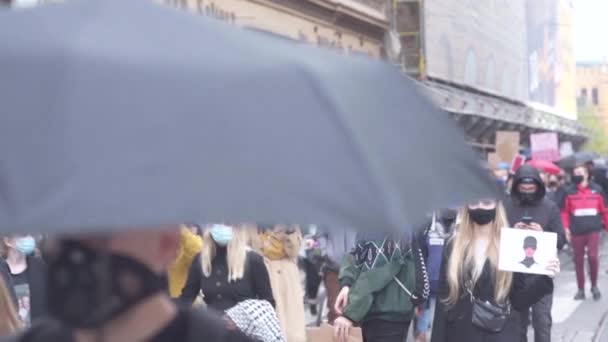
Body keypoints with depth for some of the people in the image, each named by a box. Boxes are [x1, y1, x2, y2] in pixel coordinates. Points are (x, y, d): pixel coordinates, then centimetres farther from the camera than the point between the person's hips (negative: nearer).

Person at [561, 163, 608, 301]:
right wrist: (566, 229, -5)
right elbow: (565, 212, 3)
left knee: (593, 257, -12)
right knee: (578, 261, 7)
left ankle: (594, 286, 10)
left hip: (593, 230, -1)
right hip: (577, 232, 1)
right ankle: (581, 290, 19)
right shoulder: (569, 191, 0)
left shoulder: (597, 189, 2)